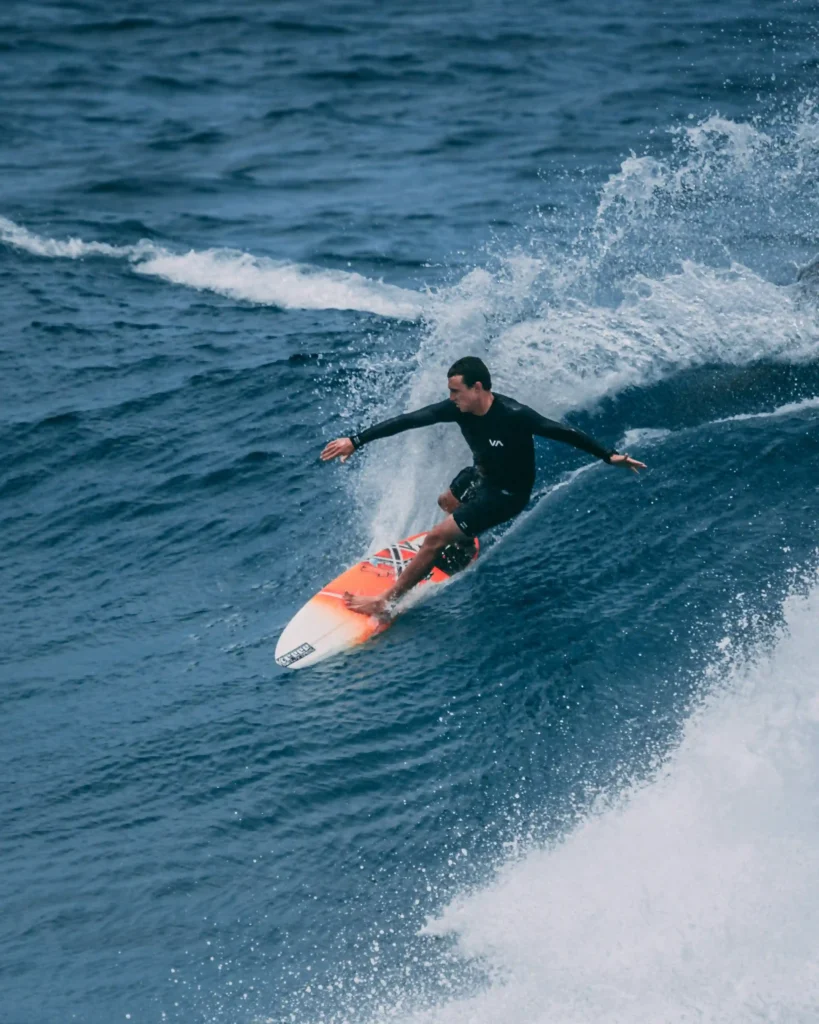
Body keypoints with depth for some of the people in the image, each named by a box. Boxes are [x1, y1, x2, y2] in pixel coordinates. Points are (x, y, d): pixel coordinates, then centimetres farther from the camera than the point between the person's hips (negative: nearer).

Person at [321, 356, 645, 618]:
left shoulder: (513, 415, -35)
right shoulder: (459, 408, -19)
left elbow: (562, 432, -25)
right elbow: (408, 420, -16)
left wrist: (609, 456, -22)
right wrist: (355, 441, -18)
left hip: (506, 494, -7)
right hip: (480, 475, 7)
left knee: (436, 537, -12)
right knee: (446, 503, 35)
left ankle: (386, 601, -1)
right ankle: (463, 543, 69)